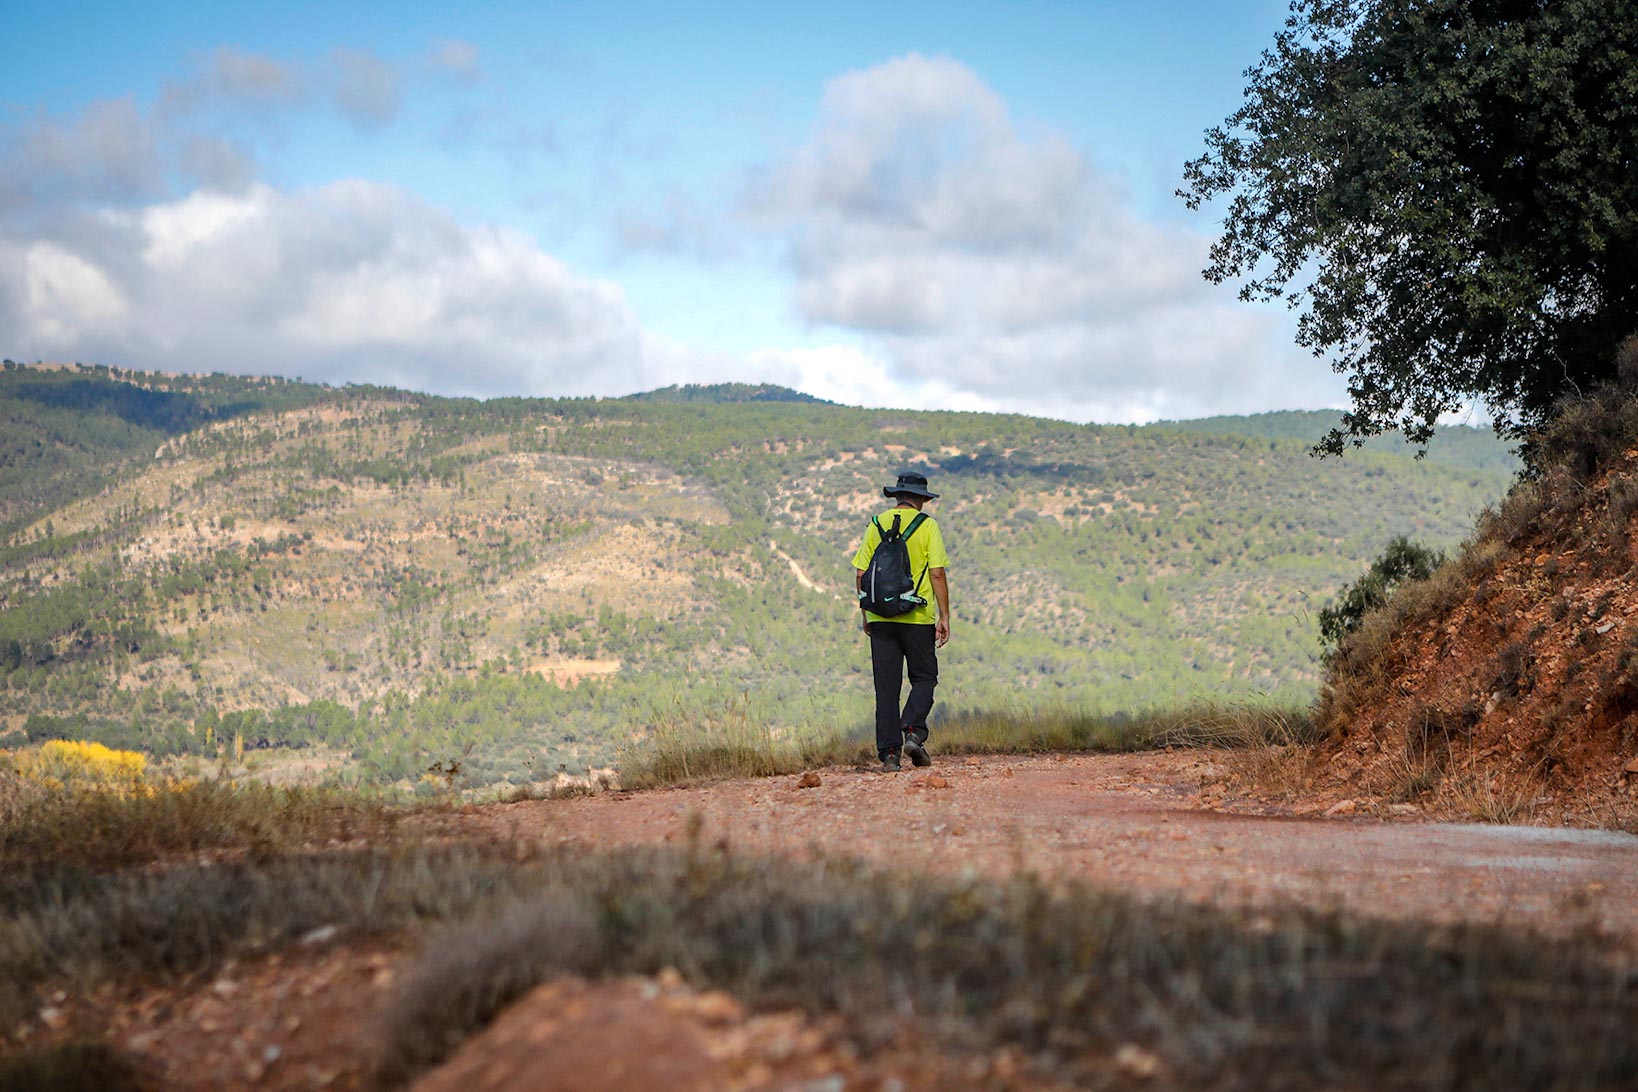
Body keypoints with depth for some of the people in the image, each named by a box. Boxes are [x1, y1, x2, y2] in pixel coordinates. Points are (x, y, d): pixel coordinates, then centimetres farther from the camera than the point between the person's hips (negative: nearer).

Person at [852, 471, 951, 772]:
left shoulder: (876, 524, 8)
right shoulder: (927, 525, -1)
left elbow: (861, 574, 6)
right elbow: (937, 574, -7)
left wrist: (865, 614, 15)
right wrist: (944, 616, -3)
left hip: (880, 617, 3)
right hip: (917, 617, -3)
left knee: (886, 686, 4)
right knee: (924, 677, 11)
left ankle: (889, 752, 0)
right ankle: (913, 732, -11)